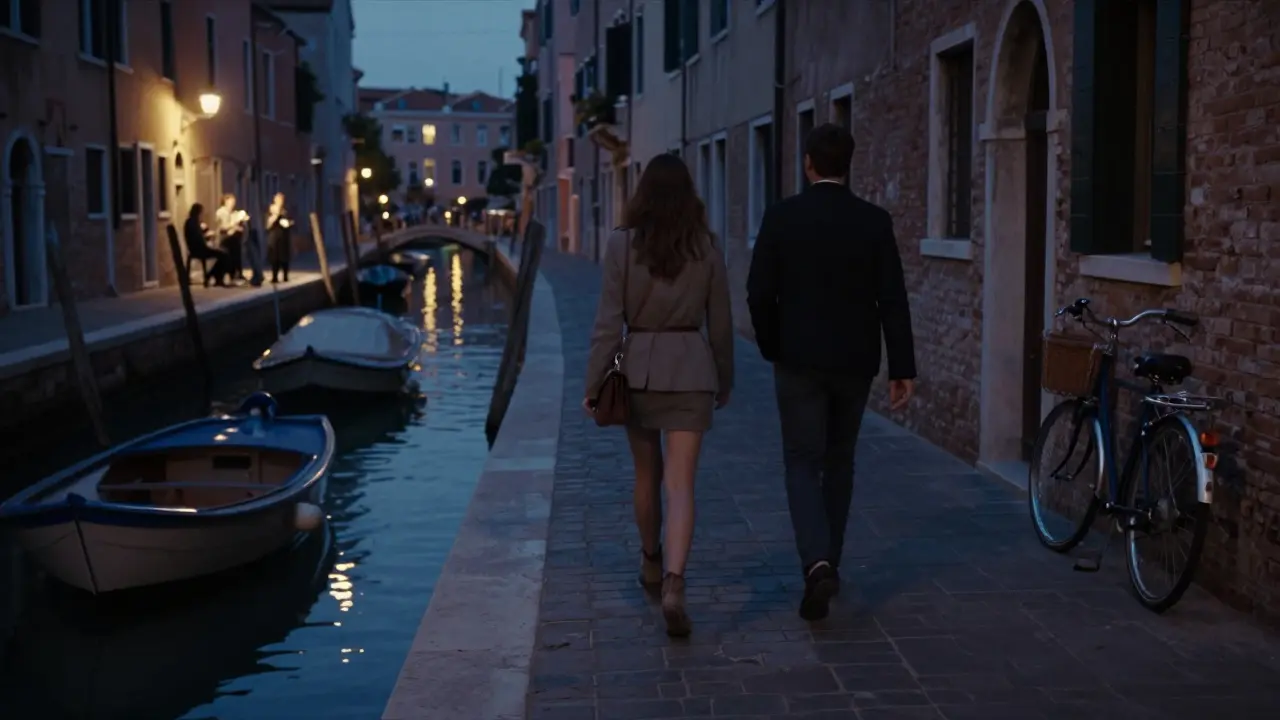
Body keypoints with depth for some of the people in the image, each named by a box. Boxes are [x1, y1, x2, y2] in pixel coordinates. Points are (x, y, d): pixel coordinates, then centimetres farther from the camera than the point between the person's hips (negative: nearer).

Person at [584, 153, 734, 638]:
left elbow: (609, 321, -8)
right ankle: (674, 584, -21)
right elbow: (720, 323, 5)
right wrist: (725, 379, 18)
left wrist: (594, 384, -2)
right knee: (680, 484, -4)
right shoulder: (706, 247, -1)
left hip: (638, 367, 0)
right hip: (690, 369, 0)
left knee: (647, 473, 21)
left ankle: (652, 561, 40)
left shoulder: (622, 244, -6)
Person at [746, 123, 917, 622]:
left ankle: (817, 562, -19)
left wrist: (772, 348, 10)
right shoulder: (874, 221, -3)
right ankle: (827, 562, 27)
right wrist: (902, 369, -3)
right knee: (839, 461, 17)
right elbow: (892, 300, -6)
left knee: (803, 463, 2)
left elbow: (759, 291, -5)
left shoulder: (781, 217, -6)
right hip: (855, 361, 2)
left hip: (799, 360, -2)